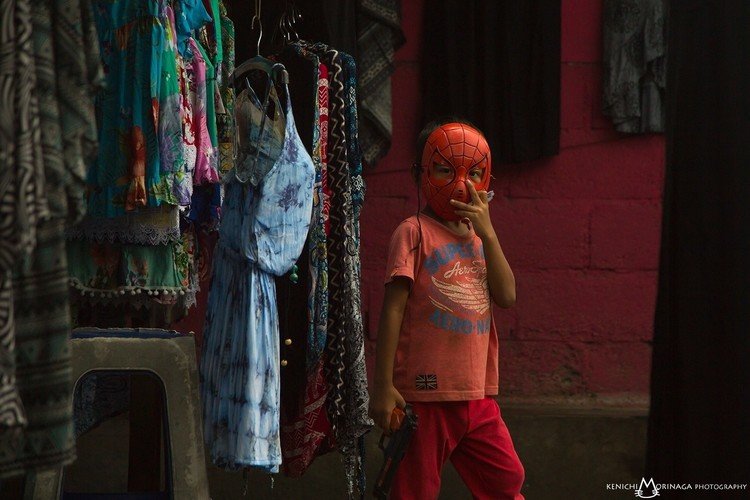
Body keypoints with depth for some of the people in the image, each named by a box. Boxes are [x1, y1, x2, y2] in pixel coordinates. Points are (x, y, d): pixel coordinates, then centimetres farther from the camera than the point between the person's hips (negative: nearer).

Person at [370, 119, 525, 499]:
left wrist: (487, 233, -7)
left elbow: (507, 296, 1)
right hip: (426, 393, -6)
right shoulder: (414, 232, -6)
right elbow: (393, 309, -11)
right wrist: (383, 386, -15)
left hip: (477, 395, 6)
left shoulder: (478, 238, 14)